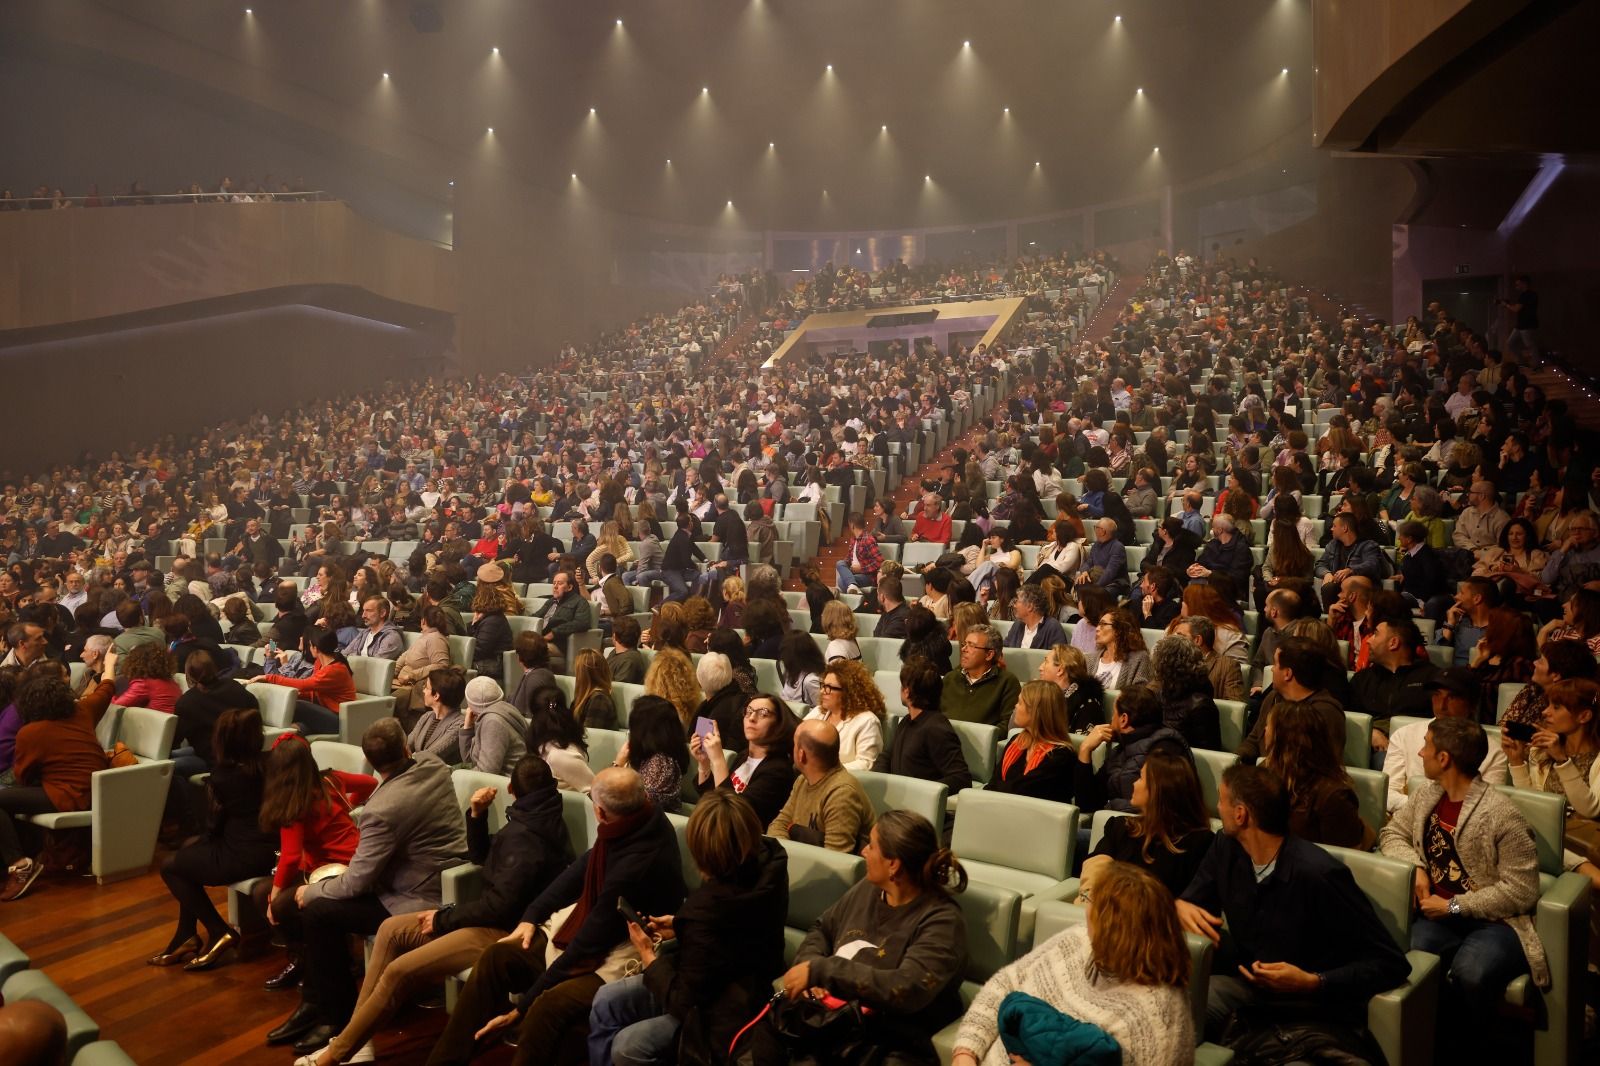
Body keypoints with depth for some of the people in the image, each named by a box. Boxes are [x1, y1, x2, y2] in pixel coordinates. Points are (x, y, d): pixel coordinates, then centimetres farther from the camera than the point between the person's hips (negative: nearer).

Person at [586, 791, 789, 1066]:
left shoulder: (706, 908, -37)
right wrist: (681, 928, 3)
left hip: (726, 1011, -9)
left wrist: (646, 954, -8)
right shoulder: (768, 861, -14)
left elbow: (684, 1003, -23)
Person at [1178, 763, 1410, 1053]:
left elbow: (1392, 964, -19)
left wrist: (1314, 984, -29)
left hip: (1316, 1013, -5)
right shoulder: (1227, 848, -2)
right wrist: (1181, 907, -15)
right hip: (1250, 989, 5)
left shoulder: (1317, 874, -23)